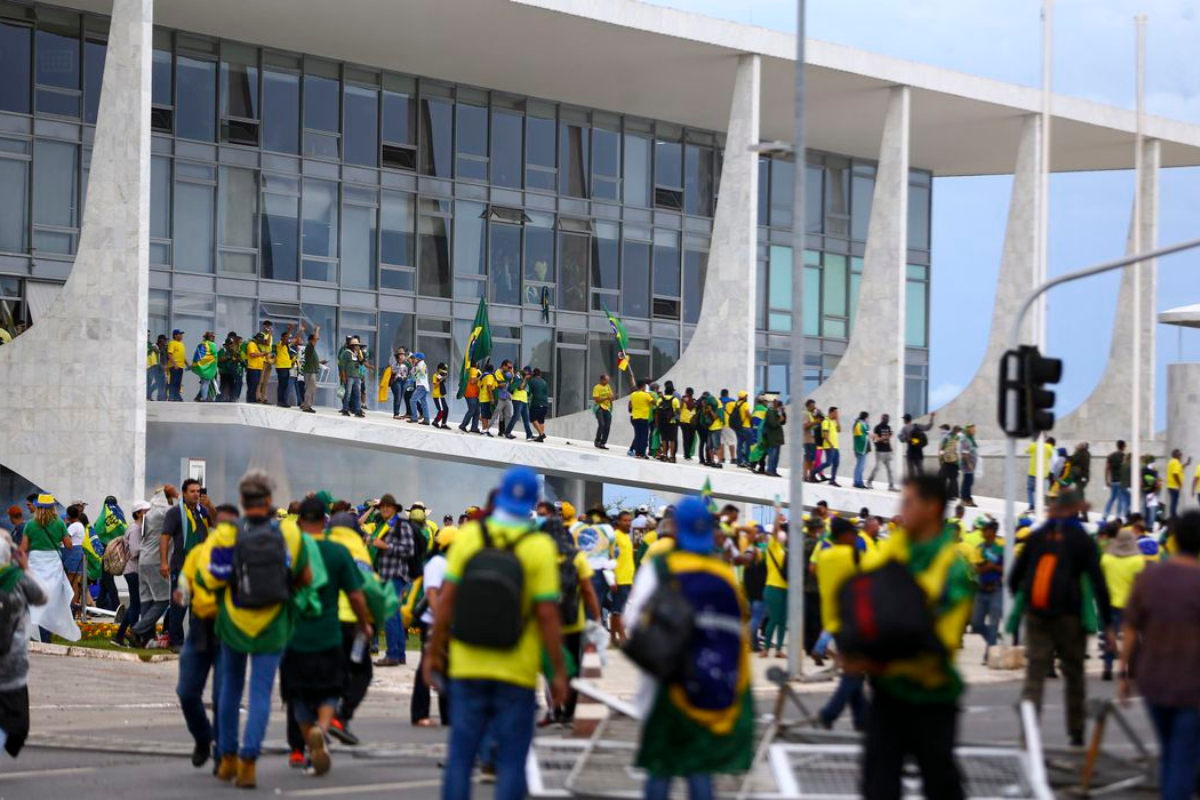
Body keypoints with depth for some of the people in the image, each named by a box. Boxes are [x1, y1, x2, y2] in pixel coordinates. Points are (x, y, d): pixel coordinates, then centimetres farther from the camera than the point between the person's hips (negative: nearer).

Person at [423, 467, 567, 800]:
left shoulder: (468, 535, -2)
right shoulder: (540, 546, -8)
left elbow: (446, 598, -2)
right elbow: (547, 614, -11)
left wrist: (433, 651, 8)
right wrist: (558, 672, -4)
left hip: (468, 668, 2)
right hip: (517, 672, -2)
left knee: (460, 755, 7)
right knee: (511, 760, 4)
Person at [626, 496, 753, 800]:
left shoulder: (659, 569, -7)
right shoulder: (725, 575, 2)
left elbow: (636, 625, -9)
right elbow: (740, 630, 5)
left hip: (671, 683, -3)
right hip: (718, 691, 3)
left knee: (660, 766, 6)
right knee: (701, 765, 8)